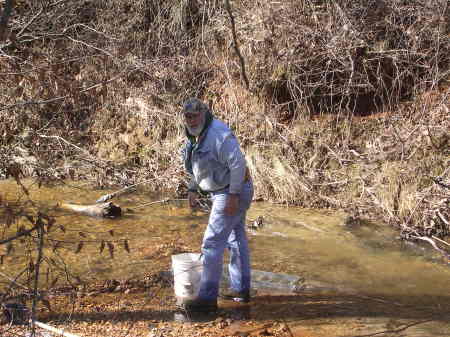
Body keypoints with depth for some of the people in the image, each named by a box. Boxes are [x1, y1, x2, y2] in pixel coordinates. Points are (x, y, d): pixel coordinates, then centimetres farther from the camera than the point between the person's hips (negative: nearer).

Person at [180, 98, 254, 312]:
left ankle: (208, 298, -6)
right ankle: (241, 289, 30)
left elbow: (238, 164, -27)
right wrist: (193, 189, 14)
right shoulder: (196, 136, 8)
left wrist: (233, 196, -27)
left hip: (233, 192, -11)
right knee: (236, 239, 18)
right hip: (224, 192, 11)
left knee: (213, 242, -10)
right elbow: (199, 166, 21)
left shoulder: (218, 134, -23)